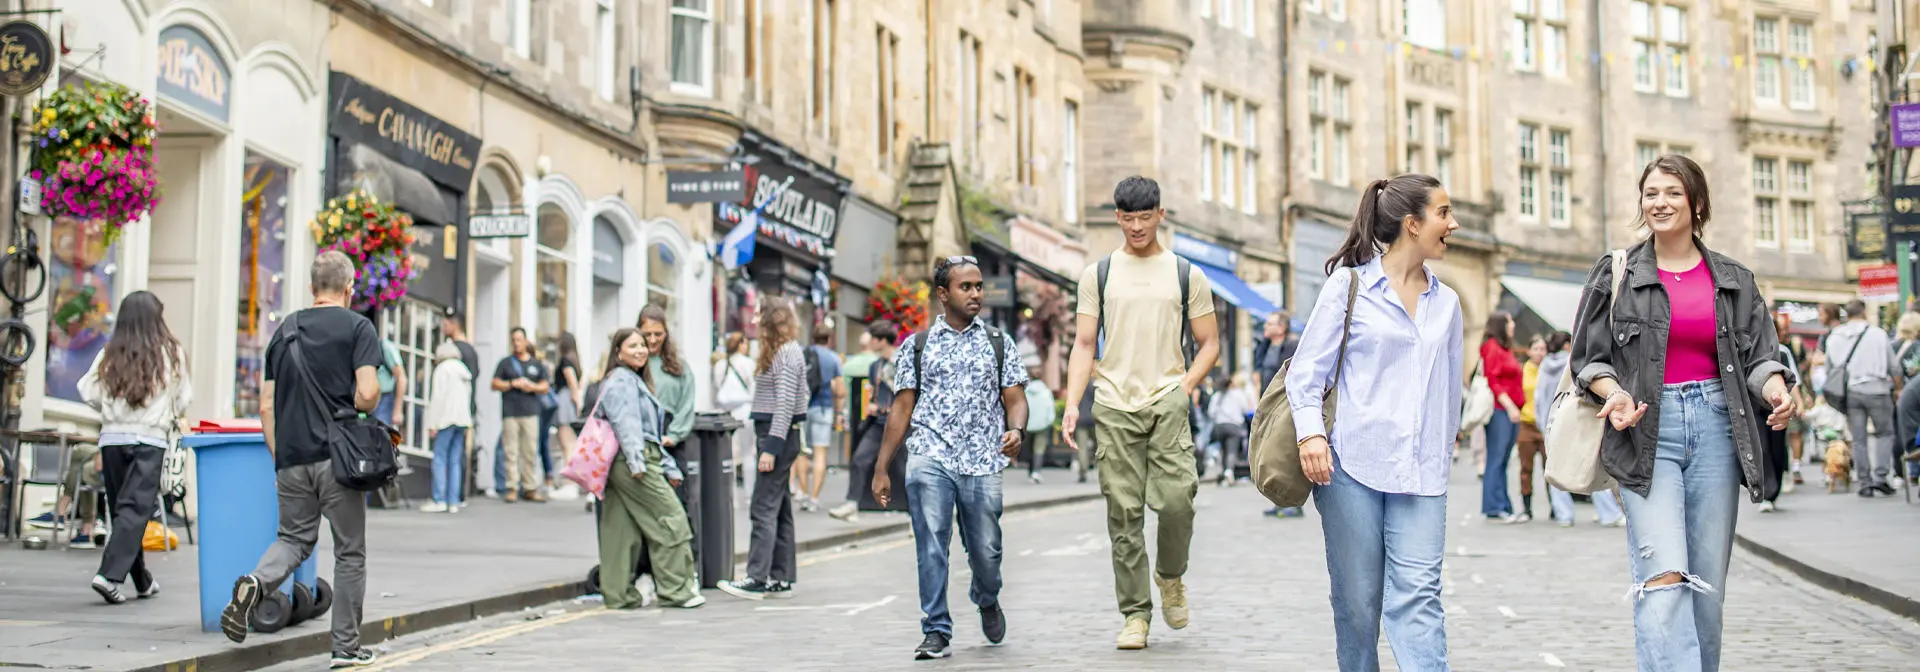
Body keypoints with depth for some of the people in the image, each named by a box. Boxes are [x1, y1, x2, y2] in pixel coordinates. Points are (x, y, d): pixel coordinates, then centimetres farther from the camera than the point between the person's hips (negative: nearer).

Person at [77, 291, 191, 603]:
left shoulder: (110, 354, 3)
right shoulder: (170, 353, -2)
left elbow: (88, 392, 1)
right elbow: (184, 398, 3)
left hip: (112, 437, 3)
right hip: (150, 439, -3)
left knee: (121, 507, 13)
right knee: (136, 508, -5)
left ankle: (142, 580, 20)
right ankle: (109, 574, -19)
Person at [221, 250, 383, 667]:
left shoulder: (284, 331, 12)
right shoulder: (358, 327, -3)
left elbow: (266, 406, 12)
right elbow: (366, 395, -16)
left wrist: (278, 459, 18)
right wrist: (365, 412, 6)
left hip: (291, 459, 4)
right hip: (337, 459, -4)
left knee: (294, 538, 17)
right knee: (349, 552, 7)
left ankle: (256, 583, -14)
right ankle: (346, 647, 12)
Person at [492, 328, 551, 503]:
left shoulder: (537, 364, 16)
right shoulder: (505, 362, 11)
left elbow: (545, 386, 15)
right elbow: (495, 384, 6)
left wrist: (533, 387, -5)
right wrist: (513, 384, -6)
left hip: (531, 412, 2)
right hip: (510, 412, -2)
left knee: (530, 452, 0)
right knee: (511, 452, -5)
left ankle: (530, 488, 5)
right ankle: (512, 489, -2)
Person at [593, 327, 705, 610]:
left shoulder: (636, 380, 26)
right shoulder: (621, 380, -6)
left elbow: (650, 431, 28)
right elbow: (625, 423, -18)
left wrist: (667, 468, 27)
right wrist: (636, 461, -27)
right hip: (632, 462, -10)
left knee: (620, 529, 8)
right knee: (671, 517, -7)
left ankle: (619, 594, 10)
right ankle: (677, 589, -5)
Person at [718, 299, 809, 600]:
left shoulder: (786, 355, -13)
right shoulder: (786, 352, 17)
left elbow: (785, 405, -20)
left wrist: (770, 448, -22)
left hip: (779, 437, -10)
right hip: (779, 438, 10)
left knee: (764, 508, -11)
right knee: (780, 509, 11)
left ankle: (757, 579, -12)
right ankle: (781, 579, 14)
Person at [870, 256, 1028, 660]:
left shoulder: (1000, 344, 14)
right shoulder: (917, 346, 11)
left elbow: (1015, 399, 8)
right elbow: (902, 408, 10)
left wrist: (1016, 430, -15)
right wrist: (882, 469, 6)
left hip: (983, 463, 1)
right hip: (929, 458, -1)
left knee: (985, 551, 4)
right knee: (931, 546, -11)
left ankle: (987, 600, 36)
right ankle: (936, 631, -2)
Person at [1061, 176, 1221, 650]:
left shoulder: (1186, 274, 10)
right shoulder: (1098, 274, 11)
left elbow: (1209, 343, 13)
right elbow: (1084, 345, 7)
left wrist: (1185, 385, -3)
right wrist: (1072, 403, -6)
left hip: (1168, 402, -1)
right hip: (1115, 404, 1)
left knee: (1175, 499, -15)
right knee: (1124, 513, -1)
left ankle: (1171, 577, 14)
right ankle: (1135, 614, 7)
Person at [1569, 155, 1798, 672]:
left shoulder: (1733, 280, 13)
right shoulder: (1617, 274, 7)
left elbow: (1757, 354, 8)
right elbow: (1588, 357, 5)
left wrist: (1778, 394, -14)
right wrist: (1614, 393, -15)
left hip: (1715, 424, 3)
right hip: (1647, 429, -3)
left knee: (1708, 583, 4)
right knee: (1663, 576, -17)